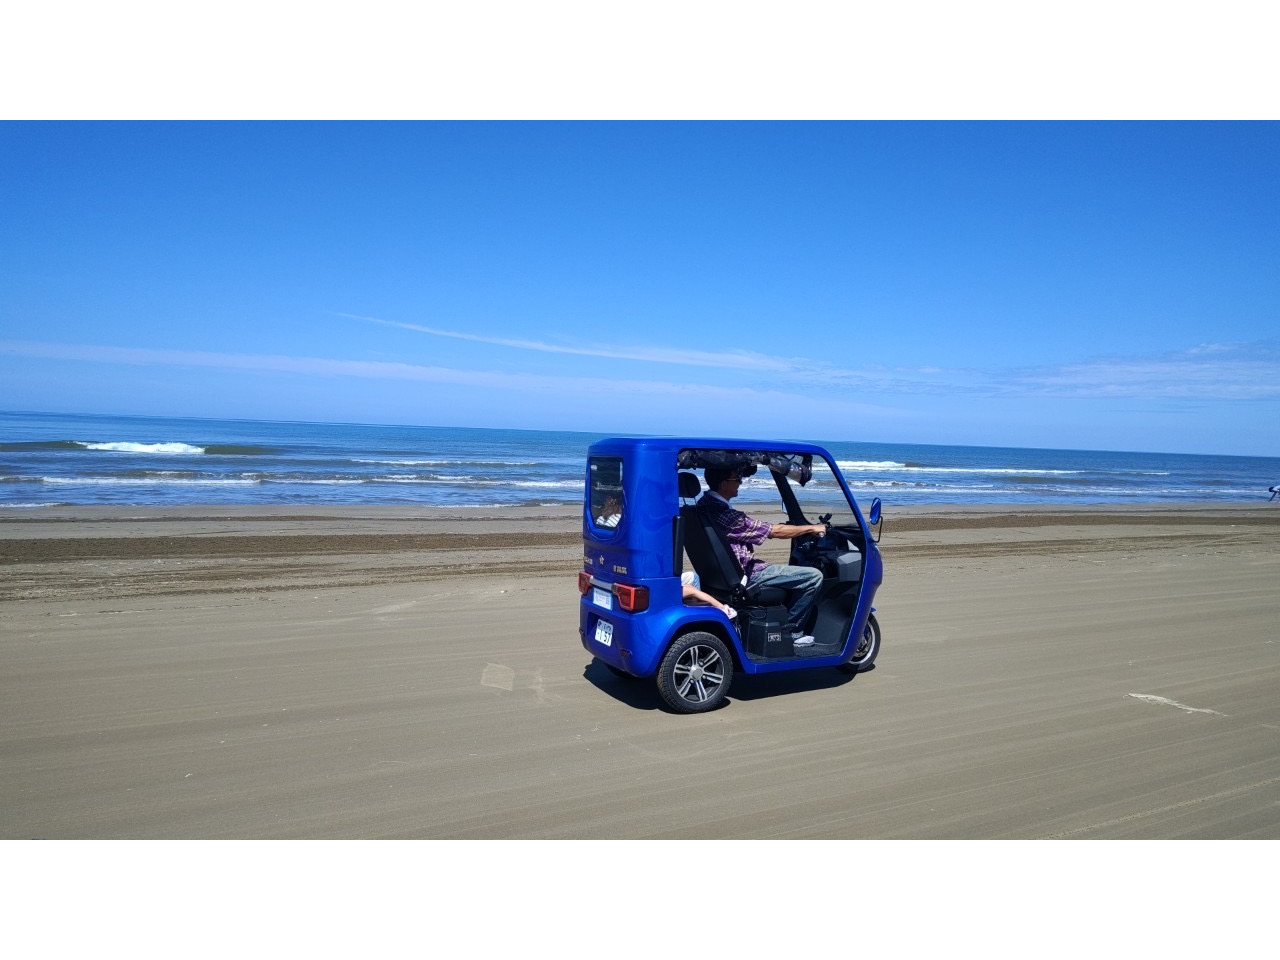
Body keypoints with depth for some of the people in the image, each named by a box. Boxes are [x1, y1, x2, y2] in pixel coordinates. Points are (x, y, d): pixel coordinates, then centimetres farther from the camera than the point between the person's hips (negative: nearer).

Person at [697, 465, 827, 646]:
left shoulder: (705, 504, 2)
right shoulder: (724, 514, -27)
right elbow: (775, 531, -18)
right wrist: (812, 528, -5)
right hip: (744, 576, -10)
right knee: (814, 576, -10)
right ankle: (791, 632, 2)